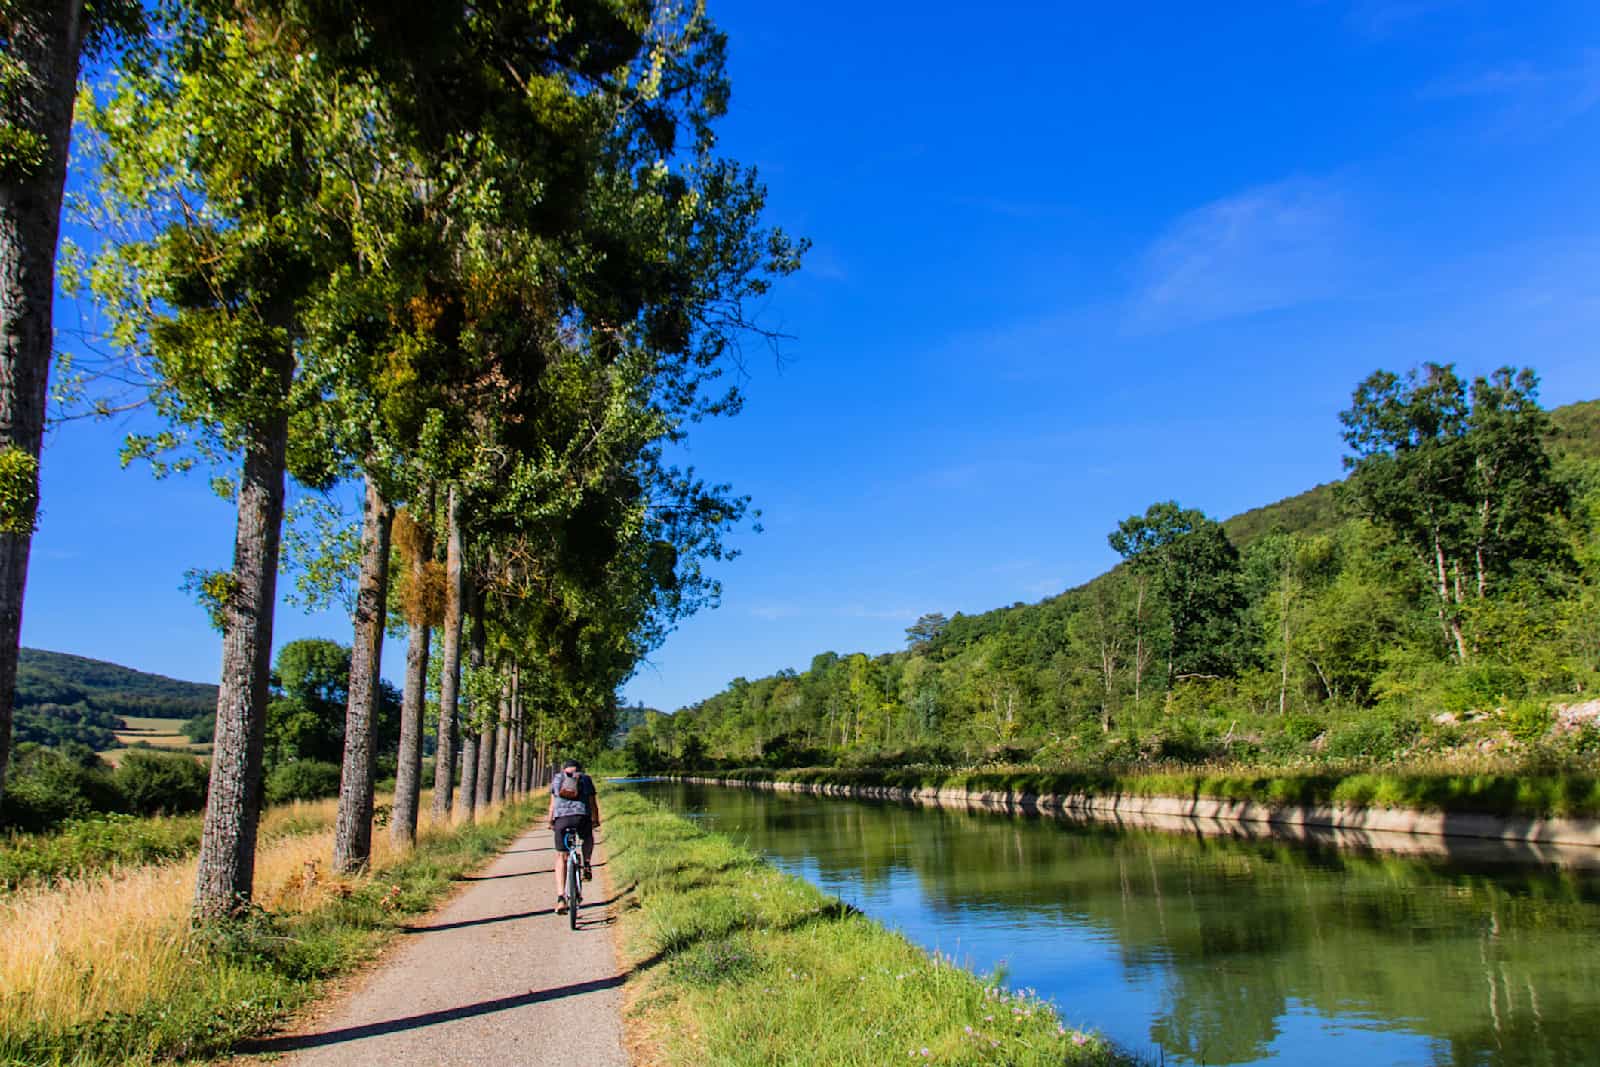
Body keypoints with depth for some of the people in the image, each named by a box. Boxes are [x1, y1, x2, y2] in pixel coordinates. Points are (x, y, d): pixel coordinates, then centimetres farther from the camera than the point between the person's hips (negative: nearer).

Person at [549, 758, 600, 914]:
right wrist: (596, 821, 26)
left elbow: (552, 803, 18)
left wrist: (550, 821, 26)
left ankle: (561, 898, -2)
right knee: (588, 837, 35)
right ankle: (587, 865, 12)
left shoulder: (557, 778, 21)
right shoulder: (586, 779, 19)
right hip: (582, 816, 0)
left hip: (561, 818, 0)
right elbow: (593, 803, 16)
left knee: (561, 858, 9)